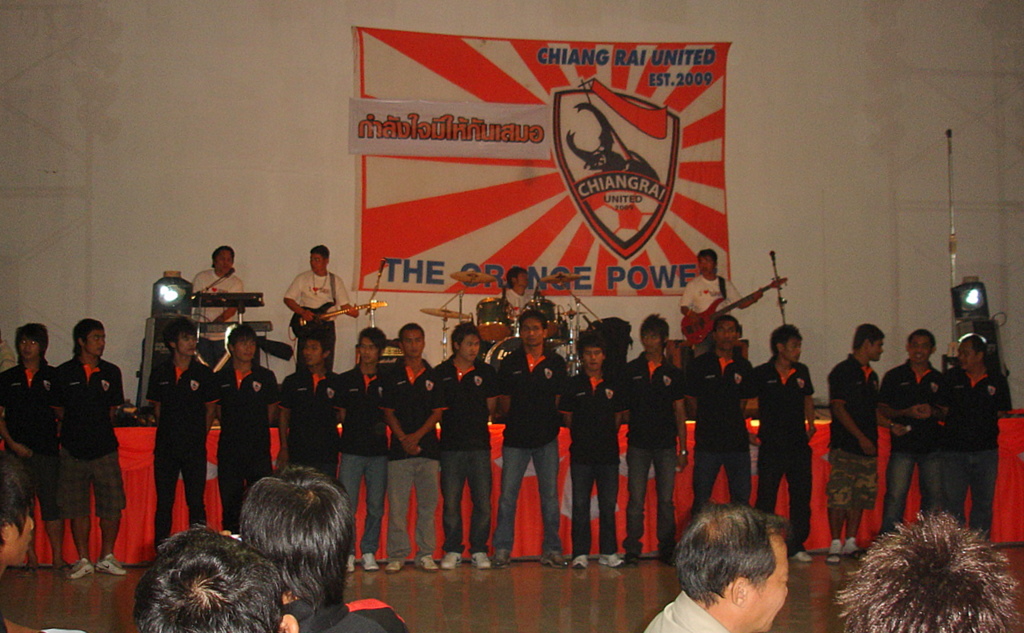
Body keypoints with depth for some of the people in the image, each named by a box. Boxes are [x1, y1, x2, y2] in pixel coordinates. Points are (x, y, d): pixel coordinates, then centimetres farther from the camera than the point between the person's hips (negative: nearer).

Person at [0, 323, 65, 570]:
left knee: (52, 504, -3)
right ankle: (30, 558, 10)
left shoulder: (53, 377, 6)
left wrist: (62, 442, -5)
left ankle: (58, 558, 1)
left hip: (48, 450, -2)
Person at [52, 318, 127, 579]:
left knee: (112, 505, -1)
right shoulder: (64, 373, 4)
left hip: (104, 449, 1)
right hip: (73, 449, -1)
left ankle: (106, 557, 12)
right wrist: (77, 430, 3)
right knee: (77, 508, 4)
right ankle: (83, 560, 13)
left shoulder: (111, 372, 8)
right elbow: (59, 410, 10)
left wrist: (99, 432, 7)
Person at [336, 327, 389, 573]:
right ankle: (347, 553, 5)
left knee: (376, 506, 3)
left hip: (378, 451, 0)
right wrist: (354, 431, 0)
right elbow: (340, 414, 13)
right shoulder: (345, 380, 9)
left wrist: (382, 426, -7)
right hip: (352, 450, 0)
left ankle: (369, 552, 12)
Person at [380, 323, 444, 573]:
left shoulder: (433, 376, 9)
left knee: (428, 504, 2)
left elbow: (437, 412, 5)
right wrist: (403, 439, -8)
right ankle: (396, 555, 6)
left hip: (428, 447, 1)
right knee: (397, 505, -2)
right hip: (399, 449, -1)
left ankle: (425, 554, 9)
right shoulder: (392, 376, 8)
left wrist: (417, 435, -8)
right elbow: (388, 412, 4)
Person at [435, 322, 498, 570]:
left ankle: (479, 550, 11)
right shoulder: (441, 373, 5)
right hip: (451, 446, -1)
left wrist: (474, 424, 8)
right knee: (451, 502, 2)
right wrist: (452, 425, 2)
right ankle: (452, 551, 13)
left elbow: (490, 408, 13)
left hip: (479, 445, 1)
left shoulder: (486, 372, 7)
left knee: (483, 502, 0)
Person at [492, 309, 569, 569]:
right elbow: (503, 402, 8)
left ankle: (552, 550, 12)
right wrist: (511, 420, 0)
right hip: (515, 438, 0)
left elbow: (560, 401, 5)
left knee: (550, 496, 5)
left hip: (546, 439, 0)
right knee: (507, 496, 0)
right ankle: (502, 550, 6)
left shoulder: (555, 363, 5)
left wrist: (553, 424, -1)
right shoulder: (510, 363, 6)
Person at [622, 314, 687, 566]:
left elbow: (680, 412, 10)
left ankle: (667, 549, 12)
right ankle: (632, 550, 4)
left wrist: (683, 449, 6)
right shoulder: (630, 370, 6)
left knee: (666, 500, 4)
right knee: (636, 500, -1)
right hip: (638, 444, -1)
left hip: (666, 444, 1)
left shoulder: (673, 373, 8)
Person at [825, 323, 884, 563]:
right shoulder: (842, 372, -5)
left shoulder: (871, 376, 19)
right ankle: (835, 544, -3)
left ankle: (851, 543, 13)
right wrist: (860, 437, -15)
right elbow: (838, 408, -11)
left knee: (861, 497, 6)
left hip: (867, 447, 8)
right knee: (839, 497, -8)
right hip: (845, 446, -7)